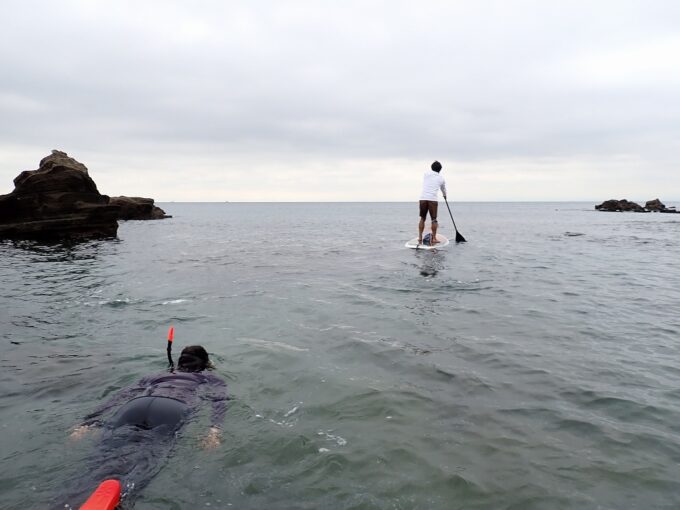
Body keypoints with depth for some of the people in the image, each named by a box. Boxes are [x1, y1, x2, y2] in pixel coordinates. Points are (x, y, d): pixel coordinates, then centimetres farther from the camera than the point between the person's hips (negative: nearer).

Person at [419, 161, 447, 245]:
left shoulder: (426, 174, 11)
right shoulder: (441, 178, 13)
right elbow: (443, 189, 29)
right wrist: (445, 196, 50)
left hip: (423, 198, 1)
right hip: (433, 199, -1)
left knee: (422, 218, 11)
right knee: (433, 219, 5)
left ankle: (420, 238, 7)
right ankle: (434, 238, 2)